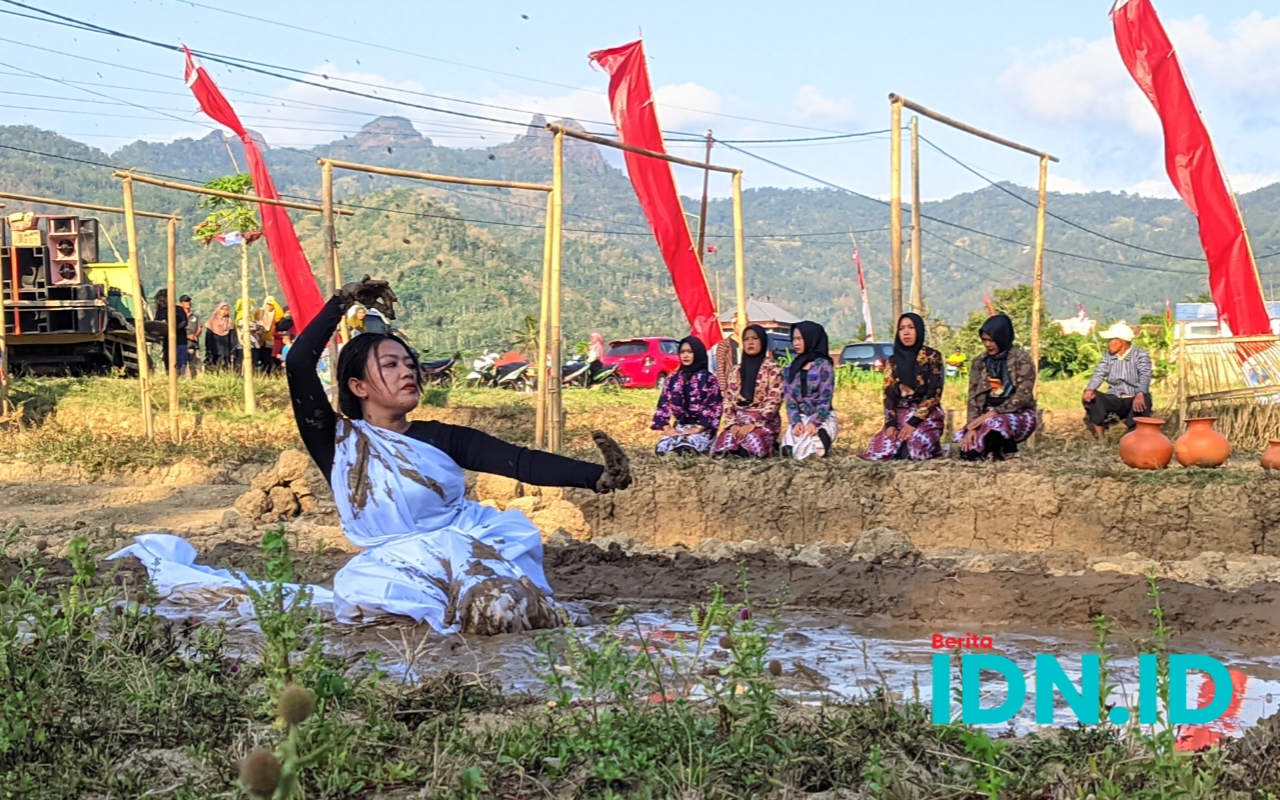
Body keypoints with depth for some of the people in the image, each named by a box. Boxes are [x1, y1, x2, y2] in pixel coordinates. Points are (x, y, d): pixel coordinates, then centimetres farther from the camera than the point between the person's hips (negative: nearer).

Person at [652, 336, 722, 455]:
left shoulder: (708, 379, 1)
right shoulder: (673, 379, 13)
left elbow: (714, 408, -6)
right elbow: (663, 405, 10)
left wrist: (697, 429, -16)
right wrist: (667, 427, -6)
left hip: (702, 428, -3)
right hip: (679, 427, 3)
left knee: (686, 448, -35)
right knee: (662, 447, -29)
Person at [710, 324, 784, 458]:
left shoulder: (772, 368, 1)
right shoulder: (735, 370, 16)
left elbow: (774, 401, -7)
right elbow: (728, 399, 11)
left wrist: (753, 424, -16)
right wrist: (732, 424, -7)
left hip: (764, 421, -3)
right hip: (738, 420, 3)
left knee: (752, 442, -36)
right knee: (723, 446, -29)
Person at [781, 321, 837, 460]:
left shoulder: (824, 365, -3)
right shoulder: (792, 368, 11)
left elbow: (825, 399, -8)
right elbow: (790, 399, 4)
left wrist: (813, 423, -22)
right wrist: (795, 422, -14)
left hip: (822, 418, -4)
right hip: (799, 418, 4)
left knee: (801, 451, -27)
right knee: (789, 450, -25)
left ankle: (822, 441, 6)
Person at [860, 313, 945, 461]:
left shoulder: (932, 356, -1)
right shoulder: (893, 361, 11)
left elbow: (934, 393, -8)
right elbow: (888, 395, 4)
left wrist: (914, 422, -17)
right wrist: (891, 424, -14)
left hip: (927, 416, -3)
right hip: (899, 415, 3)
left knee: (913, 450, -32)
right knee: (878, 451, -22)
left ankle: (931, 446, 4)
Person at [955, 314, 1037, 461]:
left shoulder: (1021, 359, -7)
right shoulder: (979, 363, 7)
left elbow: (1023, 396, -14)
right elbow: (974, 397, 2)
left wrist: (993, 413, -23)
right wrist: (972, 427, -12)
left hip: (1019, 416, -4)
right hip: (987, 417, 4)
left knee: (994, 423, -38)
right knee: (968, 451, -20)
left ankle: (1009, 451, -9)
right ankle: (993, 447, 10)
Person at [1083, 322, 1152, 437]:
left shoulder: (1141, 355, -4)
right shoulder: (1108, 355, 12)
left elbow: (1145, 376, -21)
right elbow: (1099, 374, -1)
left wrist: (1139, 394, -42)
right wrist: (1090, 389, -24)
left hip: (1133, 400, -4)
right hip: (1114, 400, 4)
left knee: (1143, 399, -37)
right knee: (1089, 396, -20)